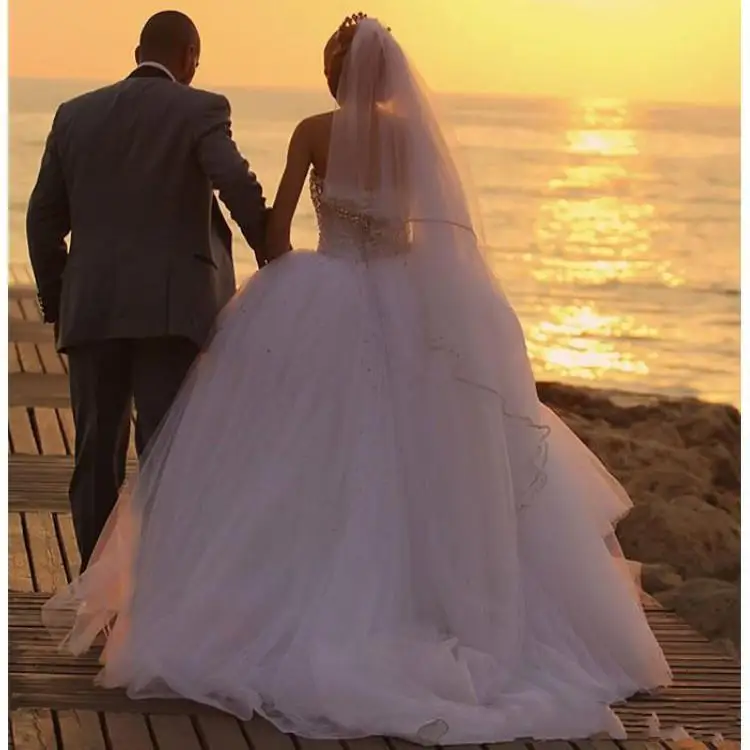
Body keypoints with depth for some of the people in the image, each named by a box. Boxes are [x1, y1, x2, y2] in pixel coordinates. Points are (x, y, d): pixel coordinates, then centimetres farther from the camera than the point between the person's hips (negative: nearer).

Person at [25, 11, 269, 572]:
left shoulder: (75, 115, 13)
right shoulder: (199, 110, -1)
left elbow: (44, 217, 14)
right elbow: (236, 183, -16)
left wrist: (55, 302, 22)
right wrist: (271, 252, -2)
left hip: (92, 309, 4)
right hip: (171, 308, -4)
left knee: (97, 451, 11)